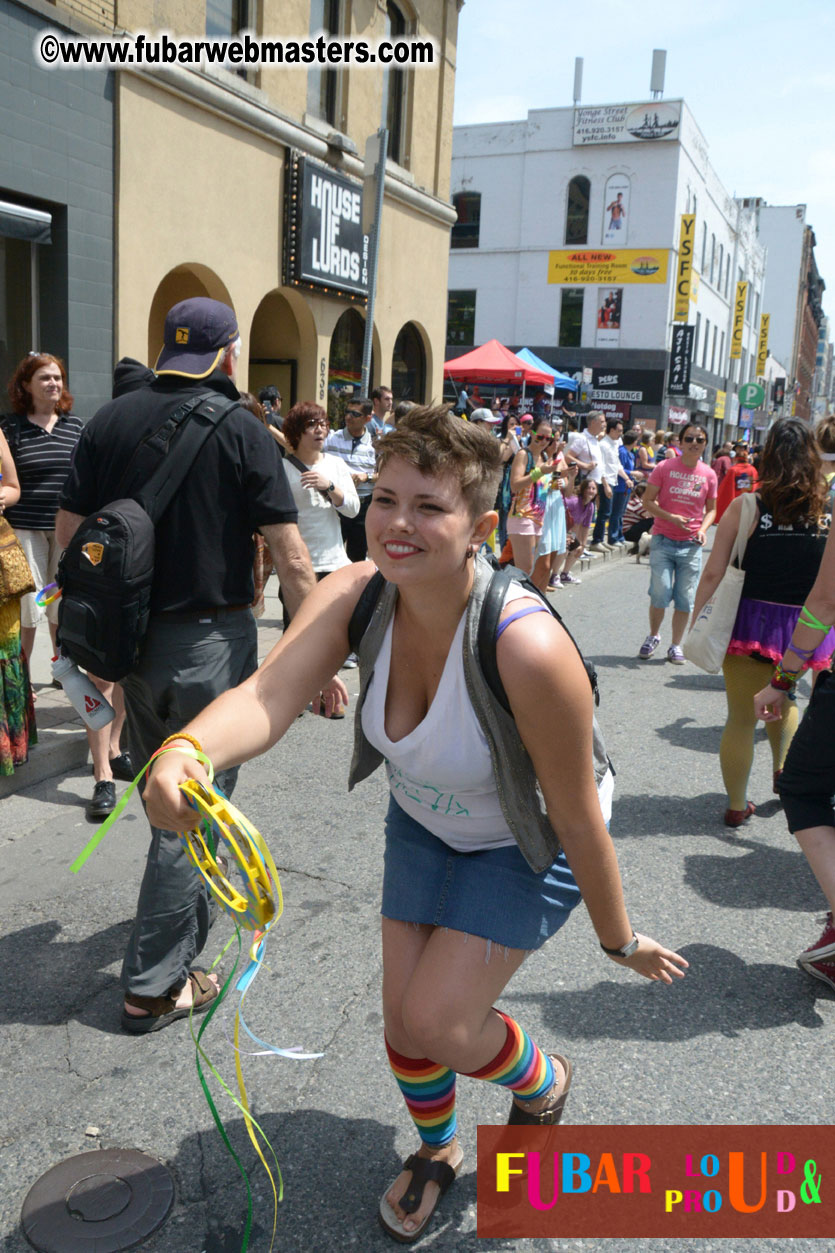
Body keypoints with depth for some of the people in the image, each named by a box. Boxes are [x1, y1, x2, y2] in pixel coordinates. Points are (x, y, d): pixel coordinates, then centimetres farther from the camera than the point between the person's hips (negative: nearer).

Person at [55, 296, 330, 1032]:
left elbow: (69, 535, 5)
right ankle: (153, 985, 13)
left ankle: (187, 918, 45)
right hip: (210, 640, -5)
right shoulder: (242, 432, -9)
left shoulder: (110, 422, 5)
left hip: (129, 636, 6)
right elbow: (291, 559, -12)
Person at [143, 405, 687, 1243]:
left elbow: (579, 822, -27)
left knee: (436, 1023, -9)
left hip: (525, 845, -5)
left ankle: (543, 1083, 28)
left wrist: (619, 940, -13)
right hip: (424, 824, 5)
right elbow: (268, 695, -40)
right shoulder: (354, 596, -25)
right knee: (403, 1018, 10)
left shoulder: (529, 650, -39)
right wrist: (188, 750, -62)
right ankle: (436, 1148, 45)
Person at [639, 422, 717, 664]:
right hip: (663, 541, -2)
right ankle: (653, 636, 19)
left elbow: (711, 509, 14)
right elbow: (647, 501, -1)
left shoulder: (708, 475, 5)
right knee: (660, 594, -7)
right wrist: (670, 517, -16)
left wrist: (703, 529, -6)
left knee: (685, 600, 4)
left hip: (691, 545, 2)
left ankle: (676, 646, 18)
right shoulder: (665, 467, -2)